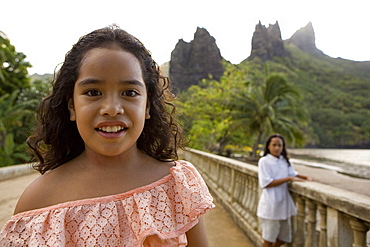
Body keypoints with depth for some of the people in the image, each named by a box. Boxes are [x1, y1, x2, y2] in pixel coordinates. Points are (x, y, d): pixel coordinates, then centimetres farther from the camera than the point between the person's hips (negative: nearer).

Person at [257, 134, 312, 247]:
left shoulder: (285, 161, 8)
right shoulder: (264, 161, -11)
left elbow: (293, 173, 20)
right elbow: (266, 183, -17)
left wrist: (305, 177, 0)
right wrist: (288, 179, -19)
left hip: (284, 202, 7)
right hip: (270, 204, -6)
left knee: (284, 237, 16)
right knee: (269, 238, 3)